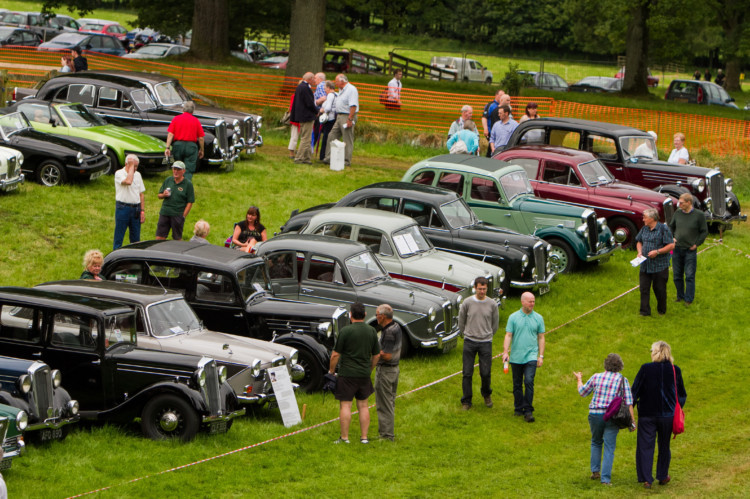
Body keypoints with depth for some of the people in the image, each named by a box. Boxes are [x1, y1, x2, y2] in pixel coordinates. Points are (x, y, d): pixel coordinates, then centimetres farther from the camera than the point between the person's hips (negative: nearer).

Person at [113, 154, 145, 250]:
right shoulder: (119, 173, -7)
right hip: (123, 208, -5)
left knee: (135, 238, 9)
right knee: (119, 237, -2)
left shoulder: (137, 174, 12)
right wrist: (131, 166, -19)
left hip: (136, 209, 6)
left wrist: (142, 210, 9)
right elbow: (128, 181, -29)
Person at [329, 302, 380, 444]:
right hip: (364, 374, 5)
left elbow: (335, 355, -10)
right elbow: (376, 355, 10)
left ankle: (344, 437, 1)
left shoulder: (346, 331, -12)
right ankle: (364, 437, 13)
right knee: (363, 405, 12)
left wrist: (331, 371, 4)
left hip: (347, 374, -5)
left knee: (345, 405, 0)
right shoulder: (372, 331, 3)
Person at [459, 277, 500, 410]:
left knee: (486, 373, 1)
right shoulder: (467, 303, -3)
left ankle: (486, 394, 29)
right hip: (469, 342, 0)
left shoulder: (492, 304, -1)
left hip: (485, 343, 0)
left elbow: (495, 324, 13)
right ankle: (466, 401, 11)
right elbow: (461, 321, 11)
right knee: (467, 373, 0)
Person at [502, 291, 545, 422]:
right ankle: (518, 408, 22)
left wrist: (541, 356, 5)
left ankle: (528, 411, -11)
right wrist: (505, 352, -11)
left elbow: (541, 337, 10)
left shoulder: (538, 318, 6)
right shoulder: (513, 317, 2)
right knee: (517, 384, 8)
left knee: (529, 381, -14)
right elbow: (508, 336, 1)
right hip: (516, 356, 1)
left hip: (531, 356, -1)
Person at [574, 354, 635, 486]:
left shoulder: (596, 377, 3)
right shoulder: (623, 380, -1)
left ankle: (595, 471, 22)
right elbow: (629, 402, -6)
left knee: (596, 442, 25)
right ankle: (605, 479, -4)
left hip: (595, 415, 2)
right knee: (609, 448, 2)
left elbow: (582, 392, 18)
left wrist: (579, 379, 36)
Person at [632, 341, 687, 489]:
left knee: (645, 446, 3)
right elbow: (682, 395, 8)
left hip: (647, 415, -2)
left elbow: (635, 391, -5)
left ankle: (646, 479, -3)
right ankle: (662, 477, 25)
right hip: (667, 415, 2)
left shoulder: (645, 369, -8)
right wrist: (676, 409, 22)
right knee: (664, 446, 17)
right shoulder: (675, 371, 0)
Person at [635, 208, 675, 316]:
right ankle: (645, 311, 5)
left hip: (660, 266, -5)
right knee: (644, 288, 0)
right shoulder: (644, 229, 10)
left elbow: (671, 245, -12)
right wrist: (640, 252, 3)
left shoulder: (663, 229, -10)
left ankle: (662, 310, 22)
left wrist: (657, 252, -19)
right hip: (645, 265, 5)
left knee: (659, 289, 5)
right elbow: (639, 241, 23)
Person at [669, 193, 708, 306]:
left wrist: (696, 244, -7)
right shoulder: (677, 213, 3)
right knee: (677, 275, 10)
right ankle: (680, 296, 26)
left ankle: (689, 299, 7)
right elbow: (671, 227, 17)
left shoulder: (699, 215, -8)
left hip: (690, 250, -4)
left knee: (689, 276, -2)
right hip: (677, 249, 4)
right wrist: (672, 238, 2)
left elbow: (704, 231, -2)